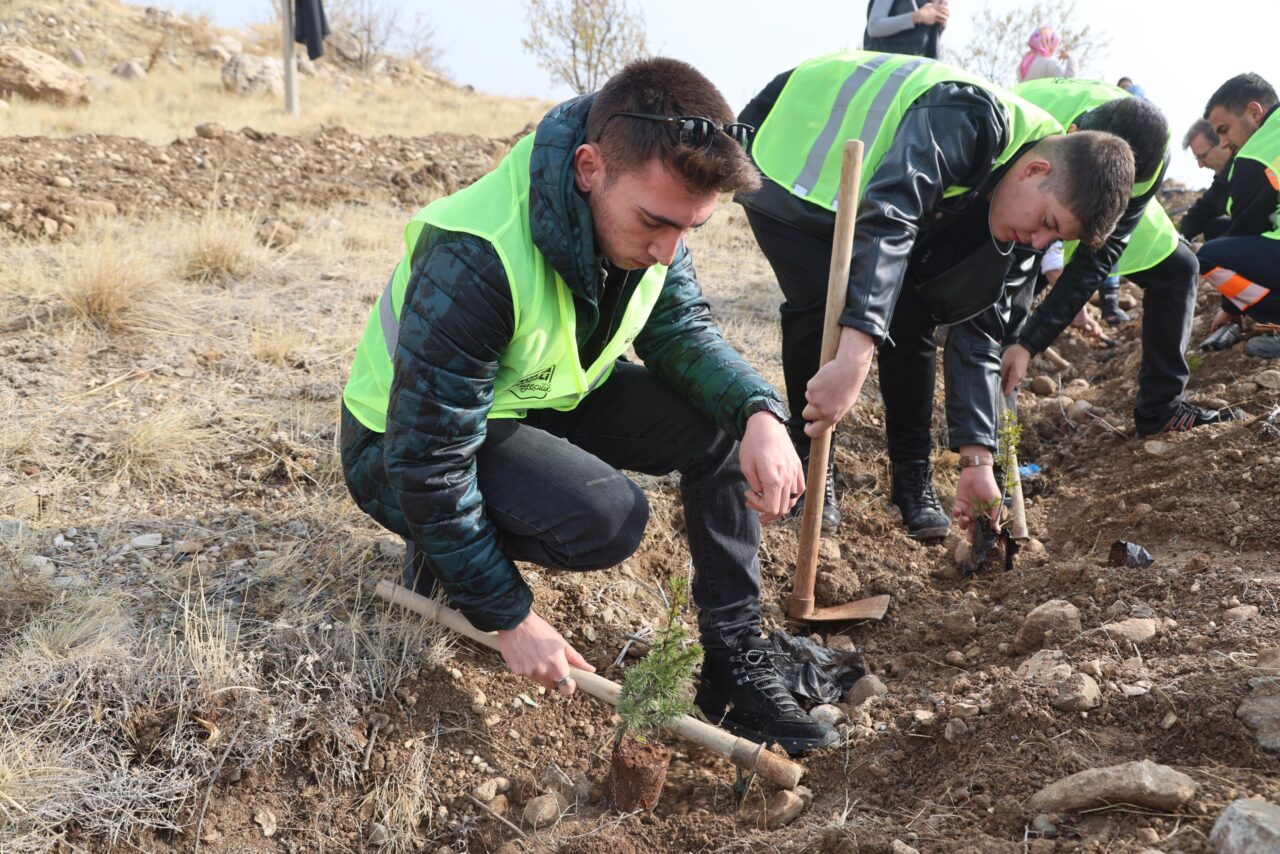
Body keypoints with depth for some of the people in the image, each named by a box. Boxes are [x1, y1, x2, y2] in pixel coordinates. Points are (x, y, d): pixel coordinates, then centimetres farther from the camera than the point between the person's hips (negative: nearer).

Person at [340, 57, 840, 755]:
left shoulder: (642, 210, -15)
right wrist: (511, 619, -22)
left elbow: (680, 331, -2)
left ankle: (736, 663, -3)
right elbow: (428, 463, -29)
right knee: (608, 515, -30)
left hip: (541, 395, 7)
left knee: (722, 425, -12)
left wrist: (758, 412, -23)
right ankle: (439, 554, -1)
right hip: (401, 444, -6)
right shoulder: (474, 260, -36)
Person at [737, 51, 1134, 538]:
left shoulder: (1019, 221, -10)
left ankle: (912, 475, 8)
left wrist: (977, 460, -12)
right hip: (789, 149, -6)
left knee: (911, 317, -7)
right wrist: (856, 354, -62)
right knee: (821, 307, -23)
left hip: (863, 180, 7)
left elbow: (976, 328, -7)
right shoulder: (973, 123, -36)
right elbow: (886, 216, -49)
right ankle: (809, 462, -3)